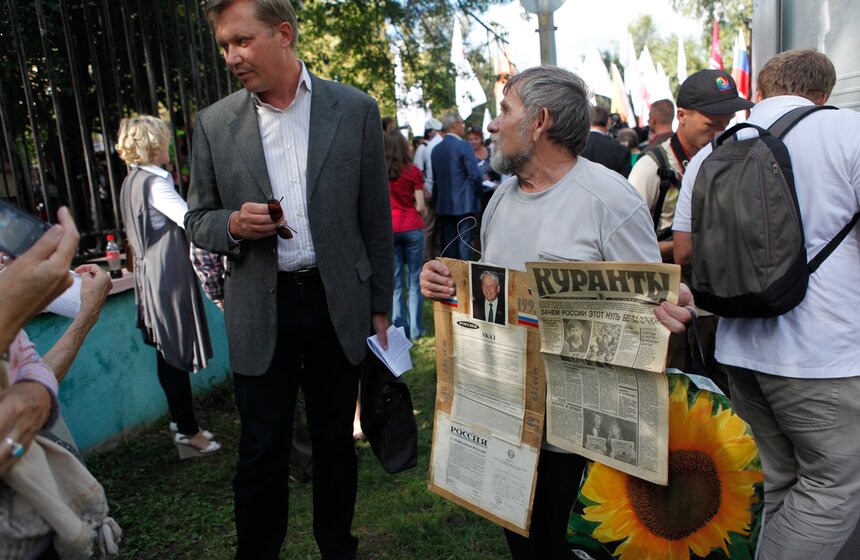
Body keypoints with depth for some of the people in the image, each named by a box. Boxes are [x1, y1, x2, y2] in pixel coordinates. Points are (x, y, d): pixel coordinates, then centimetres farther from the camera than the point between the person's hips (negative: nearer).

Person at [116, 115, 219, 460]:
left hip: (150, 274, 10)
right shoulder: (155, 183, -17)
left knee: (169, 353, 15)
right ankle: (189, 431, 8)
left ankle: (182, 421, 27)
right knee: (177, 354, -2)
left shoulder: (132, 182, 13)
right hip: (169, 276, -9)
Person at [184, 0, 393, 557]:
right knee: (261, 454, 8)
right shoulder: (214, 123, 2)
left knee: (336, 443, 16)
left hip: (339, 305, 0)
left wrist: (380, 307, 3)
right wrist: (233, 225, -15)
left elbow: (376, 218, 2)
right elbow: (199, 219, 9)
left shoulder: (355, 109, -1)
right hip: (261, 313, 0)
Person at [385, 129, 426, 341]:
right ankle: (415, 330, 8)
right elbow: (420, 206, -5)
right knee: (414, 282, 6)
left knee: (395, 283, 7)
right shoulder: (413, 172, -4)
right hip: (412, 228, -1)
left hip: (389, 230, 1)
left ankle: (399, 329, 10)